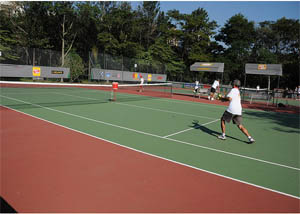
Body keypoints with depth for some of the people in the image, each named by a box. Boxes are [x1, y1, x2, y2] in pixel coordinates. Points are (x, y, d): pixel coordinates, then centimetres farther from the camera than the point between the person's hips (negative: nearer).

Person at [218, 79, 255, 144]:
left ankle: (223, 135, 12)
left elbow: (229, 98, -17)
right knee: (240, 126, 9)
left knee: (222, 119, 12)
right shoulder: (238, 91, 25)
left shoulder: (233, 90, -2)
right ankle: (250, 138, -2)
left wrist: (223, 98, -1)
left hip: (231, 109, -7)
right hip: (238, 110, 7)